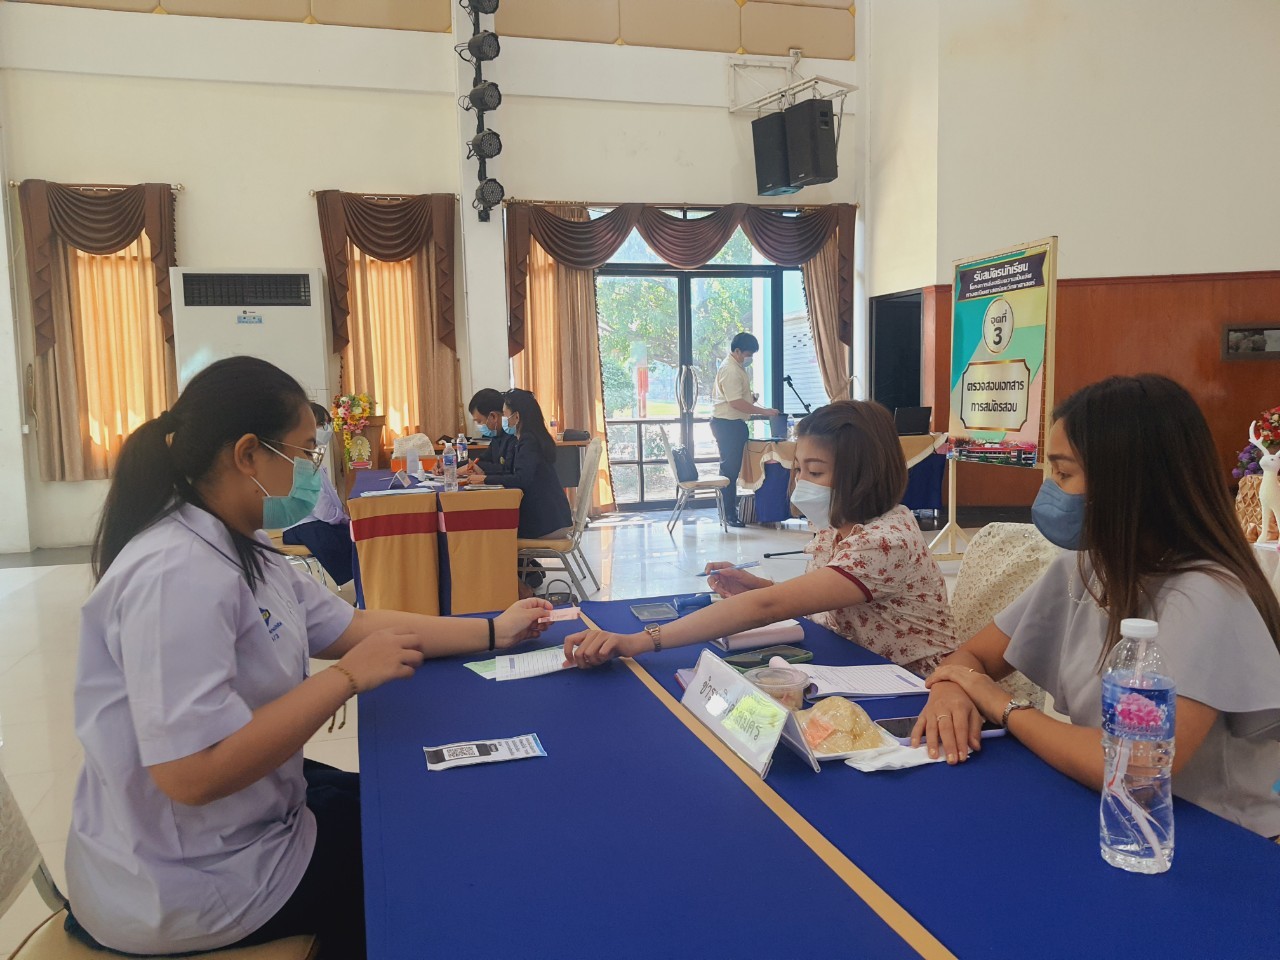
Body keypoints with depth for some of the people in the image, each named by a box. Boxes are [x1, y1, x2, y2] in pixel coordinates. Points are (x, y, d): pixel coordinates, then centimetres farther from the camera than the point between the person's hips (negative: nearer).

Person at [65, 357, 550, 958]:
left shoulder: (240, 551, 1)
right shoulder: (178, 574, -30)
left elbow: (352, 625, 5)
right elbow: (192, 773, -36)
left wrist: (494, 632, 3)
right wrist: (348, 677, -29)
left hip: (230, 823, 9)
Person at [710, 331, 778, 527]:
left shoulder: (738, 368, 15)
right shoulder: (730, 370, -18)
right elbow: (736, 402, -24)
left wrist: (751, 397, 11)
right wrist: (763, 411, -21)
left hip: (735, 423, 10)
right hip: (727, 424, -10)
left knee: (733, 468, 15)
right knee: (729, 469, -6)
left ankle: (731, 509, 23)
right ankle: (729, 514, -1)